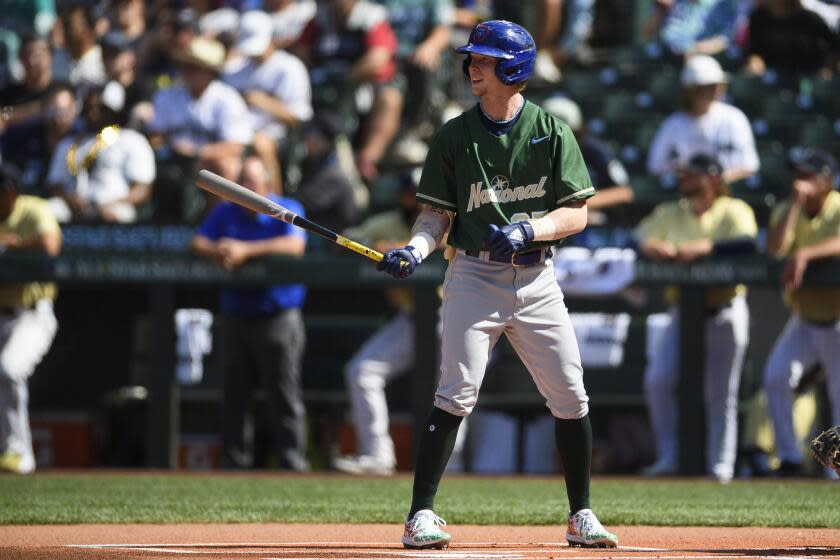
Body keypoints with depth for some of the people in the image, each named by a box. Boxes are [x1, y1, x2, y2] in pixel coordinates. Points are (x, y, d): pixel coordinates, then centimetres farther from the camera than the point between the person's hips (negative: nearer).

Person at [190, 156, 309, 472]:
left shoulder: (287, 210, -1)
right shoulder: (225, 212, 12)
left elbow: (295, 245, -19)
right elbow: (198, 244, 5)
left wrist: (246, 250, -24)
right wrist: (218, 253, -18)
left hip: (279, 317, -4)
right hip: (236, 314, 5)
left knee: (284, 394, -8)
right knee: (234, 395, 5)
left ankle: (293, 461, -6)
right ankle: (235, 461, 11)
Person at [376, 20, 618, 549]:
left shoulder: (553, 131, 1)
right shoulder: (455, 135, 3)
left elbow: (576, 214, -1)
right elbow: (438, 213, 2)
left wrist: (527, 231, -18)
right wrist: (415, 250, -18)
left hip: (537, 279, 1)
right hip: (475, 276, -1)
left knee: (570, 397, 1)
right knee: (457, 394, -13)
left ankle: (581, 516, 15)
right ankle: (421, 516, -11)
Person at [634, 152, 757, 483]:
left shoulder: (734, 211, -2)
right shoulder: (670, 213, 12)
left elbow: (748, 242, -20)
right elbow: (639, 237, 4)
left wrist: (703, 247, -29)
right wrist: (650, 246, -19)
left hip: (725, 313, -3)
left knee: (720, 395, 0)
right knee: (658, 379, -13)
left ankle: (720, 466, 8)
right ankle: (669, 458, -5)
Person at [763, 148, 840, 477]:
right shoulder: (787, 212, 0)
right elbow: (774, 250, -18)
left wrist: (805, 254, -44)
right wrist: (795, 204, -20)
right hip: (803, 319, 4)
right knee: (775, 377, -15)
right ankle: (788, 459, -6)